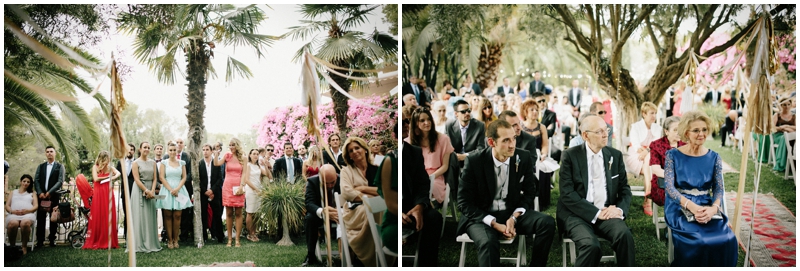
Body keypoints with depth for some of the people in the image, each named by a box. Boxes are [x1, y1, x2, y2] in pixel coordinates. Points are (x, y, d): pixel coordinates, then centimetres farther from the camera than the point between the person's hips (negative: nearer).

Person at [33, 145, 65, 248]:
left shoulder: (60, 166, 6)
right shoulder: (41, 166, 15)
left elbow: (60, 181, -4)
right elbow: (36, 180, 8)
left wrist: (50, 192, -14)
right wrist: (40, 193, -7)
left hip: (54, 196, -2)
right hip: (41, 196, 2)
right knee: (40, 219, 0)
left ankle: (52, 239, 6)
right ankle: (40, 240, 2)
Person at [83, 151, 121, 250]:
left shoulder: (110, 168, 12)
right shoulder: (95, 167, 7)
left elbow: (118, 173, -5)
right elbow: (96, 178, -6)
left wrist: (114, 177, -23)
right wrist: (107, 177, 0)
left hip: (108, 194, 2)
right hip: (98, 194, -2)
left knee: (108, 217, -1)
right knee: (97, 217, -2)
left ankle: (108, 241, 2)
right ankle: (95, 242, 1)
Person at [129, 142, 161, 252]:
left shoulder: (153, 162, 10)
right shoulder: (136, 163, -2)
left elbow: (154, 178, 6)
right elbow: (137, 179, -9)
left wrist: (152, 191, -8)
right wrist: (146, 191, -15)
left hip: (151, 191, 4)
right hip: (139, 190, -4)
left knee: (150, 217, 5)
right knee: (139, 216, -3)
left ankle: (151, 243, 10)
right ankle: (140, 244, 1)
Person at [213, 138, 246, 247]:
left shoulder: (242, 158, 6)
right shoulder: (227, 156, 7)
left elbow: (244, 173, 0)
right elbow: (216, 163, -9)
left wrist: (241, 185, -10)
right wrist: (216, 153, -14)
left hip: (238, 187, -1)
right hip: (227, 186, 1)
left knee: (238, 213, 0)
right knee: (229, 213, 3)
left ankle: (237, 239, 3)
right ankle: (229, 239, 8)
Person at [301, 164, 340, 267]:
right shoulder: (312, 181, -20)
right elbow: (309, 203, -29)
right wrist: (322, 211, -52)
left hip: (337, 212, 1)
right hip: (319, 212, -1)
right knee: (310, 218, -34)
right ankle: (310, 255, -25)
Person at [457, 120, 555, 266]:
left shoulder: (524, 158, -5)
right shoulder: (474, 161, -14)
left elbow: (529, 192, 7)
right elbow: (465, 203, -10)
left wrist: (514, 217, -11)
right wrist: (494, 224, -19)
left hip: (513, 212, 4)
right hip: (481, 216, -4)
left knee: (547, 223, -20)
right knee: (488, 242, -36)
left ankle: (536, 266, -2)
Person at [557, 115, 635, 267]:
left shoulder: (615, 155, 10)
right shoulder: (571, 155, -2)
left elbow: (625, 189, 11)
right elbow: (567, 194, -9)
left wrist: (620, 209, -11)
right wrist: (596, 213, -17)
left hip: (607, 213, 3)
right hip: (577, 214, -3)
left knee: (625, 235, -29)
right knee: (591, 244, -32)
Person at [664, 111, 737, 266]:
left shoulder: (714, 158, 8)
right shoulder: (673, 156, -1)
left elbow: (719, 189, 1)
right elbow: (670, 187, -9)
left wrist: (713, 208, -21)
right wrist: (692, 207, -25)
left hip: (707, 208, 3)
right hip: (680, 207, -3)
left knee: (726, 239, -25)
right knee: (696, 240, -31)